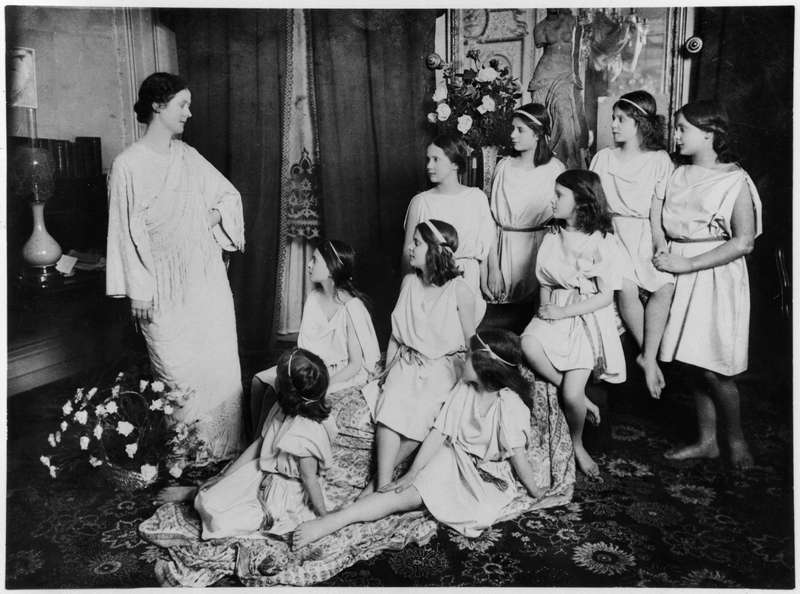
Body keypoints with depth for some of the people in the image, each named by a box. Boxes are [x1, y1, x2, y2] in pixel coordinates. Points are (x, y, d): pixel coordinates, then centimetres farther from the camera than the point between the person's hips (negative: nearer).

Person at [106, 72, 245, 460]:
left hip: (207, 279, 6)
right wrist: (137, 292, -10)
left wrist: (214, 216, -1)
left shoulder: (188, 156, 8)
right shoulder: (128, 165, -9)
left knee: (220, 363, 8)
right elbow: (126, 232, -9)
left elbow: (229, 195, 19)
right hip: (164, 288, -5)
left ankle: (223, 448, 22)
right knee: (177, 371, 2)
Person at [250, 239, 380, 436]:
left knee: (275, 391, -19)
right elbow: (304, 345, 5)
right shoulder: (313, 298, 2)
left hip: (341, 373, -8)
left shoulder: (351, 307, -21)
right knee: (258, 381, -3)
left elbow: (355, 365, -18)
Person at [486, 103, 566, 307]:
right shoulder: (504, 166, 3)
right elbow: (492, 215, 1)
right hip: (505, 246, 2)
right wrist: (493, 266, -4)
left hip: (539, 246, -2)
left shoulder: (554, 169, -2)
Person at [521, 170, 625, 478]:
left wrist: (563, 311, -15)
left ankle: (577, 445, 19)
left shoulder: (603, 243, -7)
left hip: (589, 318, -4)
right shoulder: (551, 240, 9)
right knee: (529, 344, -31)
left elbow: (605, 297, -9)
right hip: (555, 316, 4)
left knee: (572, 394, -15)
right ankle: (582, 400, -10)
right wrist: (546, 310, -7)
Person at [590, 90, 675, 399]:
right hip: (610, 231, 0)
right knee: (626, 286, -28)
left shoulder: (660, 160, 6)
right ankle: (649, 356, -11)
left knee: (665, 286, -26)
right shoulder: (603, 157, 10)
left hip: (643, 233, 1)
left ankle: (648, 357, -16)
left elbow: (656, 211, 3)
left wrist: (660, 243, -10)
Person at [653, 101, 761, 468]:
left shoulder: (735, 181, -9)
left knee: (711, 369, -3)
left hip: (716, 279, -5)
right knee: (692, 366, 9)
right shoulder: (680, 176, 8)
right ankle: (706, 442, 25)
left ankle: (736, 439, 22)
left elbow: (743, 243, -14)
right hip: (680, 277, 6)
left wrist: (688, 263, -17)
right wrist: (664, 259, -2)